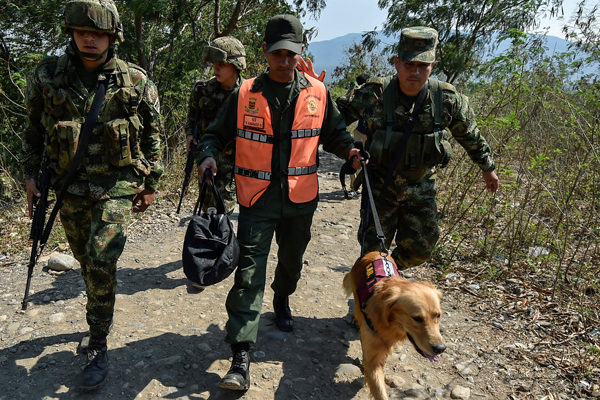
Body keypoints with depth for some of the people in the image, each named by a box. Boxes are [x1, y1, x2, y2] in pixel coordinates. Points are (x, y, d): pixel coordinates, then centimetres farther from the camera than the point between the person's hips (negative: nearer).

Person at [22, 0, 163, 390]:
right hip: (70, 187, 3)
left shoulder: (135, 81, -4)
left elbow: (153, 134, 4)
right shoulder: (47, 76, 0)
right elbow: (34, 131, 11)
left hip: (117, 186, -3)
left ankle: (99, 347, 5)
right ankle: (100, 320, 42)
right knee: (87, 262, 16)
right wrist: (31, 174, 6)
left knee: (101, 263, -13)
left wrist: (151, 182, 4)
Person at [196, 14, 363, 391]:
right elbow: (216, 133, 5)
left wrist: (349, 149, -8)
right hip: (258, 197, -2)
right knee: (250, 270, -8)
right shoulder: (245, 94, -3)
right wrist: (208, 155, -15)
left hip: (301, 197, 3)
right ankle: (242, 357, -3)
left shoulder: (317, 93, 1)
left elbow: (334, 132, 12)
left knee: (292, 259, 22)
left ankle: (282, 299, 55)